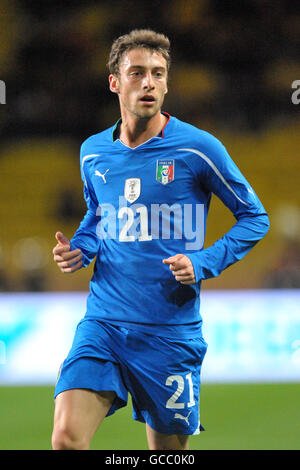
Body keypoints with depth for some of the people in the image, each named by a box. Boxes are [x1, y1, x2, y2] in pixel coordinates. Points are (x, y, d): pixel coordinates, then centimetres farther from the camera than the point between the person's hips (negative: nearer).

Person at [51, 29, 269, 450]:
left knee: (168, 449, 7)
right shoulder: (93, 152, 7)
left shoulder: (197, 148, -5)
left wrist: (203, 264, -11)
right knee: (66, 438, -16)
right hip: (102, 323, 2)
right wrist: (79, 250, 4)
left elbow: (255, 217, 3)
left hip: (171, 332, -2)